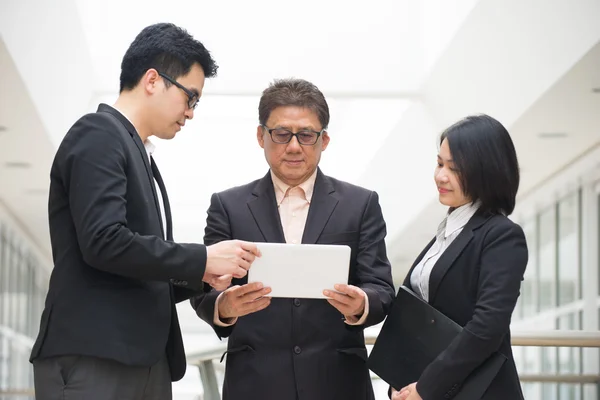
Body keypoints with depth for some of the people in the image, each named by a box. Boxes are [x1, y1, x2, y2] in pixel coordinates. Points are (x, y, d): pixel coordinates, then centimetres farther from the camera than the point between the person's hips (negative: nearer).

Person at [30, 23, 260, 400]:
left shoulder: (141, 156, 23)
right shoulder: (98, 135, -5)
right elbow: (103, 241, -19)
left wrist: (200, 276, 7)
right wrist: (202, 259, -12)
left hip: (144, 360, 9)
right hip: (92, 359, -9)